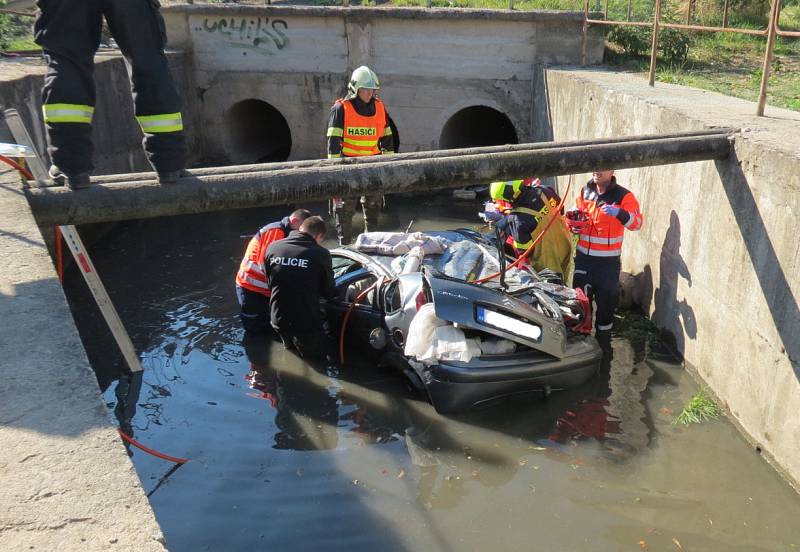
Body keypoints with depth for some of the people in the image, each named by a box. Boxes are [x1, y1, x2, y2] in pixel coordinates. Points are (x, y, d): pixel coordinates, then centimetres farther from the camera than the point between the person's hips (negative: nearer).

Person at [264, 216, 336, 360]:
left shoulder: (272, 247, -3)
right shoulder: (321, 254, -16)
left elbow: (270, 281, 11)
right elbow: (329, 293, -5)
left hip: (278, 319, 5)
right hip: (306, 322, -5)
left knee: (290, 349, 31)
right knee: (318, 358, 15)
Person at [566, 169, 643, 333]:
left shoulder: (623, 196, -11)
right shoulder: (585, 191, 5)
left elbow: (637, 223, -18)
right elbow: (576, 212, 21)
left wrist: (619, 213, -35)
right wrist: (572, 221, -1)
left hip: (608, 259, -5)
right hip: (583, 255, 5)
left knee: (606, 296, 7)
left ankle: (604, 329, 25)